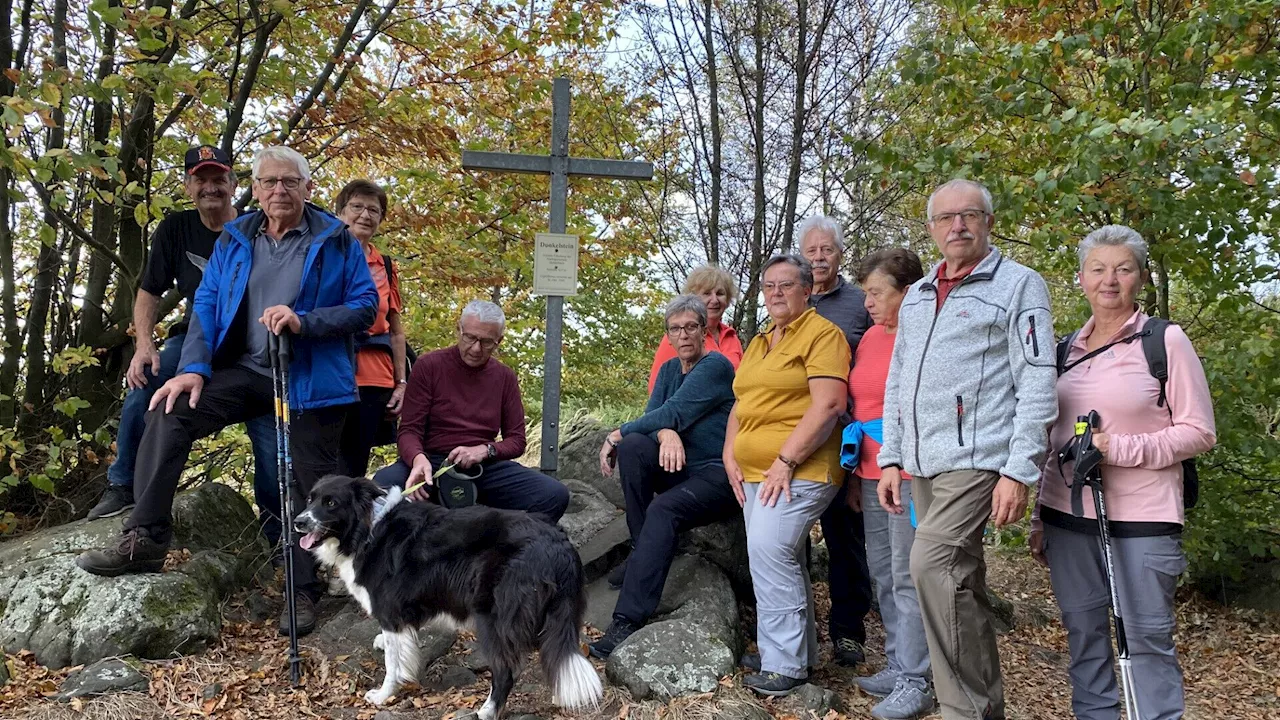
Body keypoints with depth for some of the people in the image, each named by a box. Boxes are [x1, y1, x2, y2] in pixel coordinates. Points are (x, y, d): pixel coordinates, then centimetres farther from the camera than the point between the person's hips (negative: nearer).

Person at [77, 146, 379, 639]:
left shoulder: (336, 241, -2)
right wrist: (194, 367, -11)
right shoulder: (234, 240, 9)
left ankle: (304, 592, 15)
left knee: (310, 483, 1)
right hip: (247, 371, 3)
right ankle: (146, 539, -13)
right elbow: (207, 305, 4)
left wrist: (304, 322, -22)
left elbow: (365, 305, -7)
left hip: (313, 379, -3)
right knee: (170, 412, -18)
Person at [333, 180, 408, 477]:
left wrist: (402, 383, 13)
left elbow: (396, 331, 19)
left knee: (356, 466, 8)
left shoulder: (384, 266, 16)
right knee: (331, 471, -7)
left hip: (375, 382, 4)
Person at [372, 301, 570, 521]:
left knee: (555, 495, -24)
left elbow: (516, 441, 11)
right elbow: (409, 431, -2)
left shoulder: (505, 377, 11)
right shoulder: (429, 366, 1)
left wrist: (484, 450, -12)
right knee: (384, 483, -37)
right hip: (432, 462, -2)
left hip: (485, 467, 2)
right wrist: (418, 459, -26)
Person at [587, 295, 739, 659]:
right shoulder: (670, 369, 13)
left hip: (718, 476, -7)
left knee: (663, 510, -34)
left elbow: (673, 414, -19)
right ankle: (641, 551, -15)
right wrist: (666, 433, -26)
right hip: (678, 470, 7)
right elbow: (653, 415, -1)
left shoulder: (716, 366, -11)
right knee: (633, 446, -22)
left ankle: (628, 621, -40)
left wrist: (617, 434, -11)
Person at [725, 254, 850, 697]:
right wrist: (730, 456, 8)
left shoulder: (822, 333, -6)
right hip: (754, 473, 8)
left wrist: (786, 461, -19)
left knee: (769, 552, -17)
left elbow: (828, 403, -16)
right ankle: (801, 652, 21)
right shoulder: (758, 343, 20)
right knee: (782, 559, 10)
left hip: (797, 471, -8)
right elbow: (741, 405, 23)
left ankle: (785, 664, -7)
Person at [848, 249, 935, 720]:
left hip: (912, 473, -8)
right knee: (882, 574, 12)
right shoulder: (871, 337, 14)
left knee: (908, 577, -4)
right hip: (871, 474, 8)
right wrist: (856, 469, 20)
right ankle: (897, 666, 23)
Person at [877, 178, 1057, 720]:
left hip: (978, 458, -7)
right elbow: (897, 383, 21)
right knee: (961, 582, 11)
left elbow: (1038, 386, -9)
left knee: (933, 564, -21)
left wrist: (1019, 472, -16)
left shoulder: (1019, 285, -1)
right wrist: (891, 458, 13)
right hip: (923, 465, 7)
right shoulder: (916, 297, 18)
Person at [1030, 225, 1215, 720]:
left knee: (1147, 638, -1)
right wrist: (1040, 517, 17)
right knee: (1083, 632, 10)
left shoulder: (1165, 340, -3)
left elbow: (1199, 432, -5)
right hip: (1069, 514, 5)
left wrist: (1121, 449, -18)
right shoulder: (1069, 348, 12)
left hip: (1140, 519, -5)